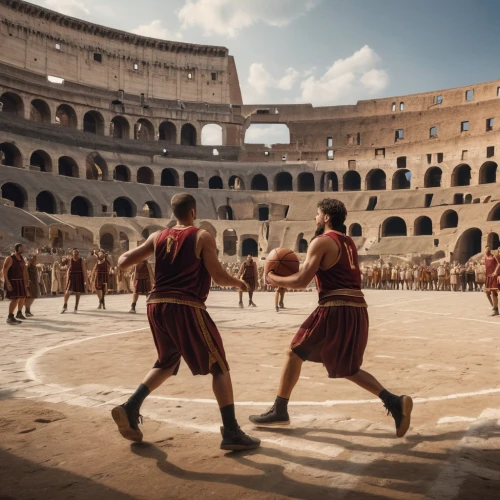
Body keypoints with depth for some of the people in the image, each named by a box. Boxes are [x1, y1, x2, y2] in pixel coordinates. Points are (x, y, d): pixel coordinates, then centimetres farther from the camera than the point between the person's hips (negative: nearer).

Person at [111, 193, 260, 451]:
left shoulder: (157, 237, 12)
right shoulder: (202, 237, 0)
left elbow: (124, 262, 13)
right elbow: (218, 276, -4)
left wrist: (126, 253, 36)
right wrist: (238, 282, 15)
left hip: (156, 306, 6)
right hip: (186, 307, -6)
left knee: (166, 363, 27)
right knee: (219, 367, 4)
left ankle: (130, 408, 15)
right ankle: (231, 432, 1)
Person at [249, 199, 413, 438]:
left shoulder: (321, 241, -4)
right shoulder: (348, 243, 21)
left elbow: (302, 281, -11)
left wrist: (275, 279, 6)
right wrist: (297, 269, 26)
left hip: (336, 310, -8)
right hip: (357, 310, 8)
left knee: (295, 353, 9)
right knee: (348, 368, 19)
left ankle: (279, 411, 18)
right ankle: (394, 402, 2)